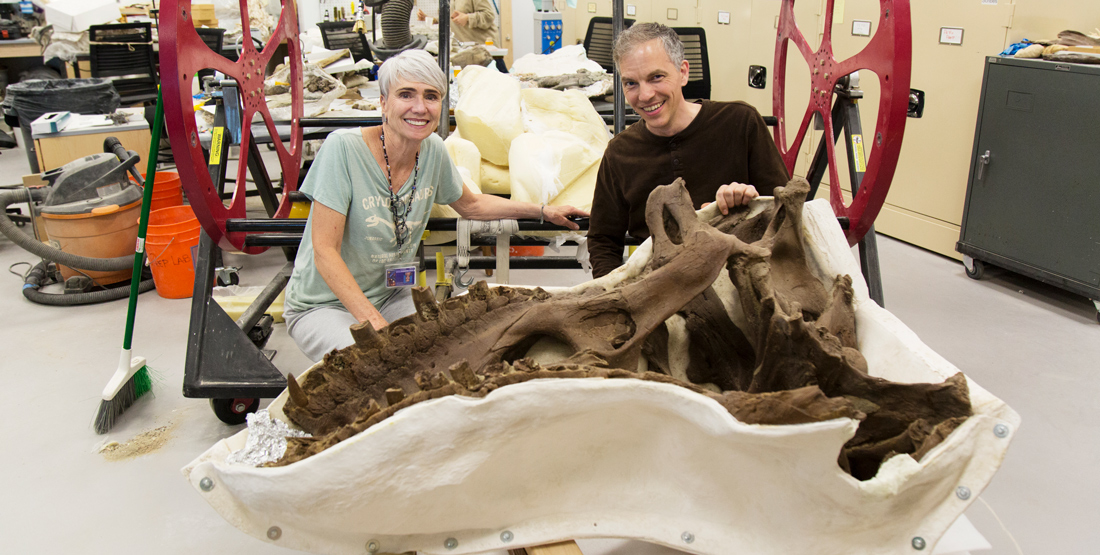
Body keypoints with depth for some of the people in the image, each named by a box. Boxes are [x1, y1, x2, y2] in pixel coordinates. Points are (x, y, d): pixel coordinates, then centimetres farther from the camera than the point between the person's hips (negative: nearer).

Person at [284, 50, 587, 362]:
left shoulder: (433, 151, -5)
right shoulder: (343, 148, -21)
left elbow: (470, 205, 17)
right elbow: (324, 251, -22)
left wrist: (544, 211, 16)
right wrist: (374, 323, -29)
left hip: (392, 296, 5)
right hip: (324, 304, -5)